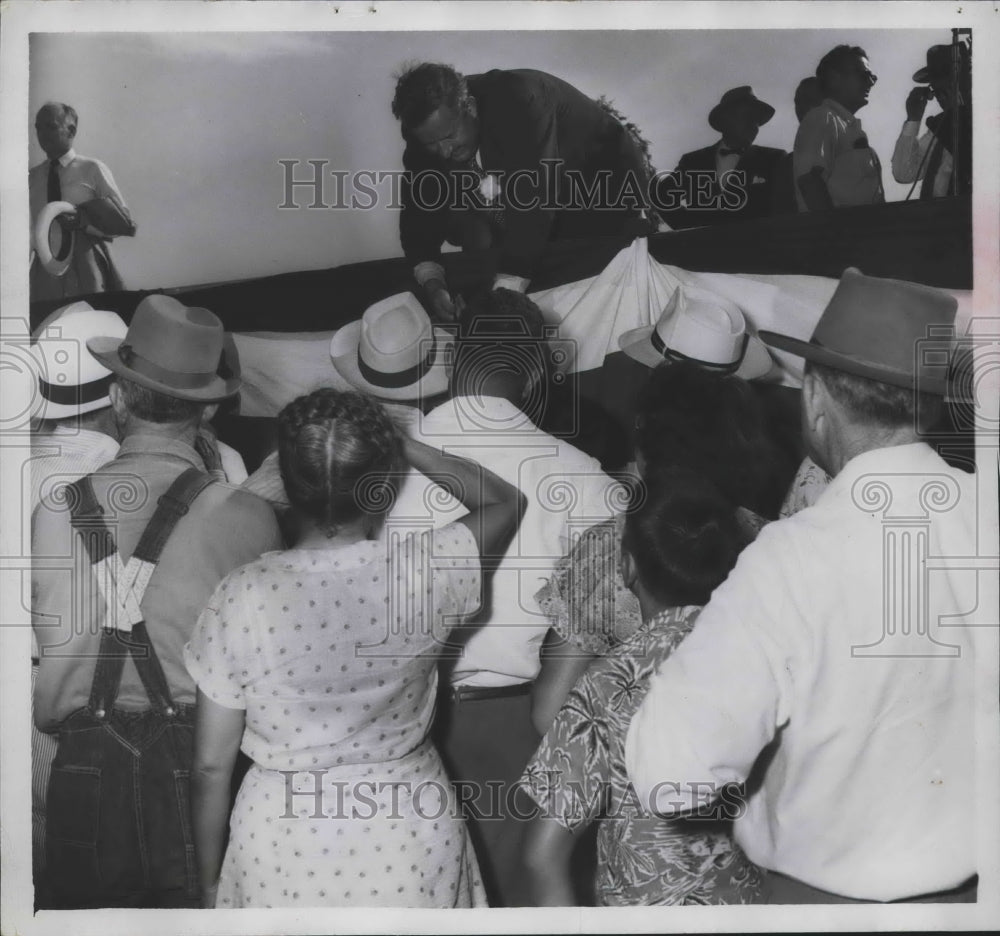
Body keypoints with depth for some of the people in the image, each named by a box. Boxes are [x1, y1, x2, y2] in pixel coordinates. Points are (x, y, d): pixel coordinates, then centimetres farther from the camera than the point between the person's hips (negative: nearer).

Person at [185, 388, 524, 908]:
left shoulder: (242, 596, -18)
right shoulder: (427, 572, -18)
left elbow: (211, 767, -9)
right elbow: (505, 500, 4)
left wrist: (210, 883, 7)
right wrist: (402, 444, 4)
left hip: (287, 857, -1)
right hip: (411, 851, 1)